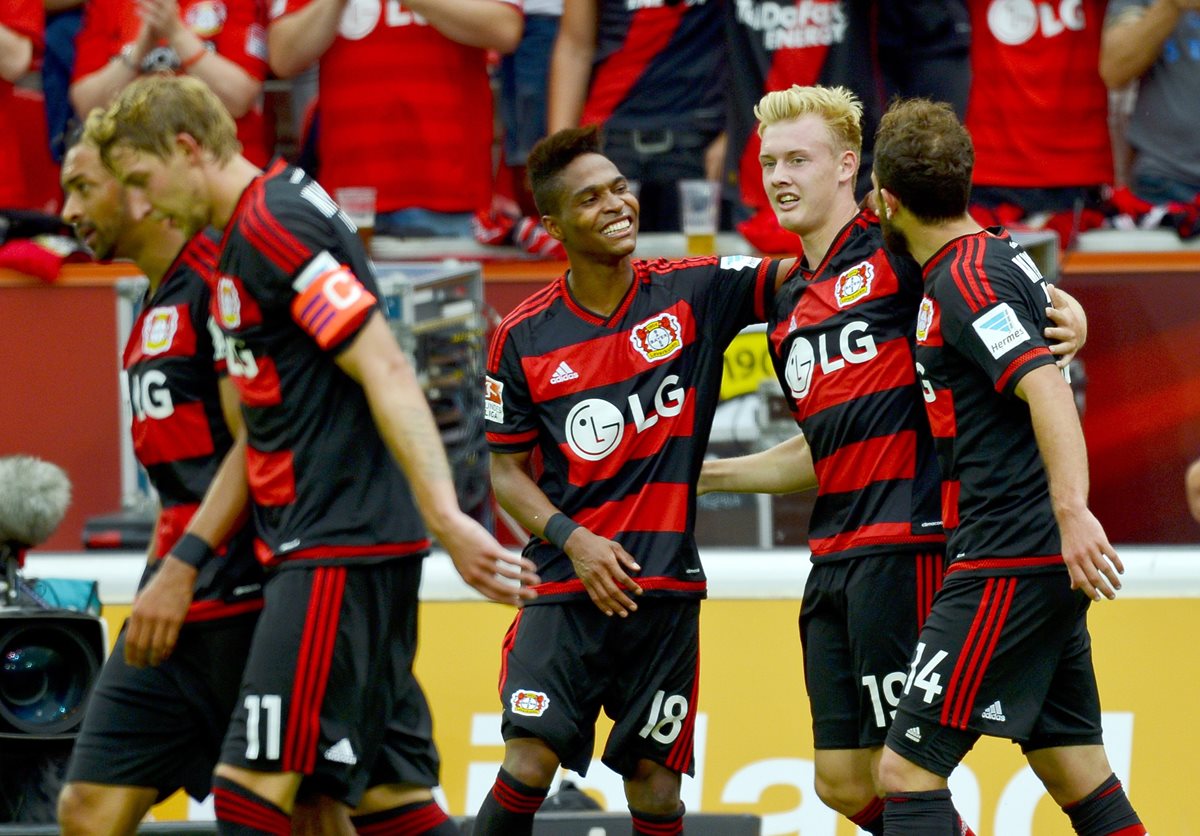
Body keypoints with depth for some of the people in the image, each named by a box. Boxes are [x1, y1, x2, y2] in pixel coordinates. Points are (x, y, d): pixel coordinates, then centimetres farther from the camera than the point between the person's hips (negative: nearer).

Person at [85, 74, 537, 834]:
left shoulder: (274, 225, -12)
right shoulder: (245, 239, 19)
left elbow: (387, 373, -21)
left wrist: (446, 517, -29)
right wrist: (181, 571, 28)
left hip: (339, 552, -10)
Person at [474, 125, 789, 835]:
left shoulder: (691, 292, 0)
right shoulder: (524, 336, 0)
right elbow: (507, 468, 6)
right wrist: (573, 540, -9)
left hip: (666, 586, 1)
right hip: (566, 588, -1)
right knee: (530, 761, -16)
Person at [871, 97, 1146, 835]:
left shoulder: (964, 280, -13)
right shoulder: (1000, 256, 14)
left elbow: (1046, 386, -26)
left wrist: (1072, 510, -38)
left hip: (1008, 565, -10)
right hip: (1049, 565, 10)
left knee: (908, 770, -9)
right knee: (1077, 774, 11)